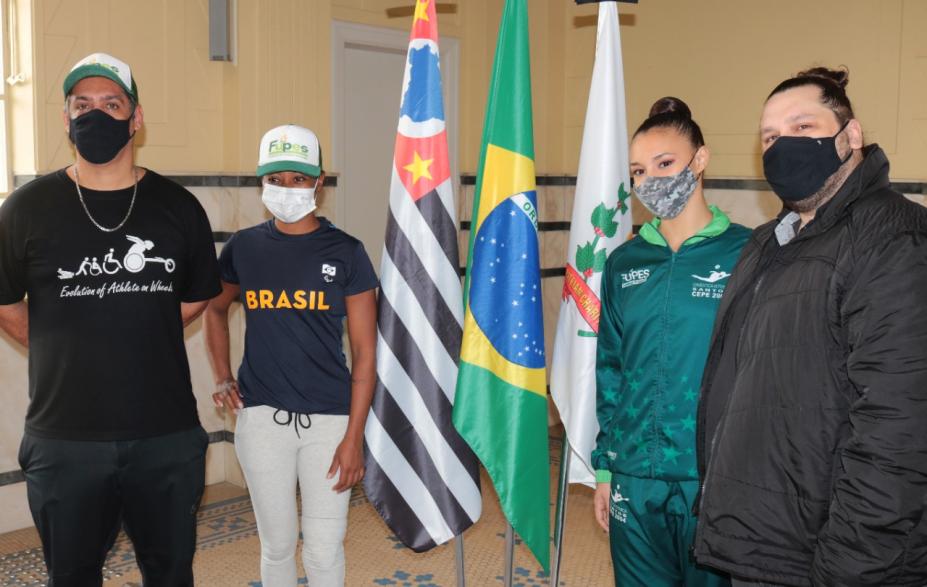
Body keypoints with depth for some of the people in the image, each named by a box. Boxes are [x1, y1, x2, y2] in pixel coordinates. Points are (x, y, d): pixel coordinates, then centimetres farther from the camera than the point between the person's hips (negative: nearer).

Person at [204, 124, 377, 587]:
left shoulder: (345, 252, -4)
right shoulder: (243, 247, 3)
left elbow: (365, 352, -4)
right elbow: (215, 309, 22)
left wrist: (354, 437, -8)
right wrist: (222, 379, 10)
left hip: (329, 420, -2)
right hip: (261, 418, 2)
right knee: (277, 545, 14)